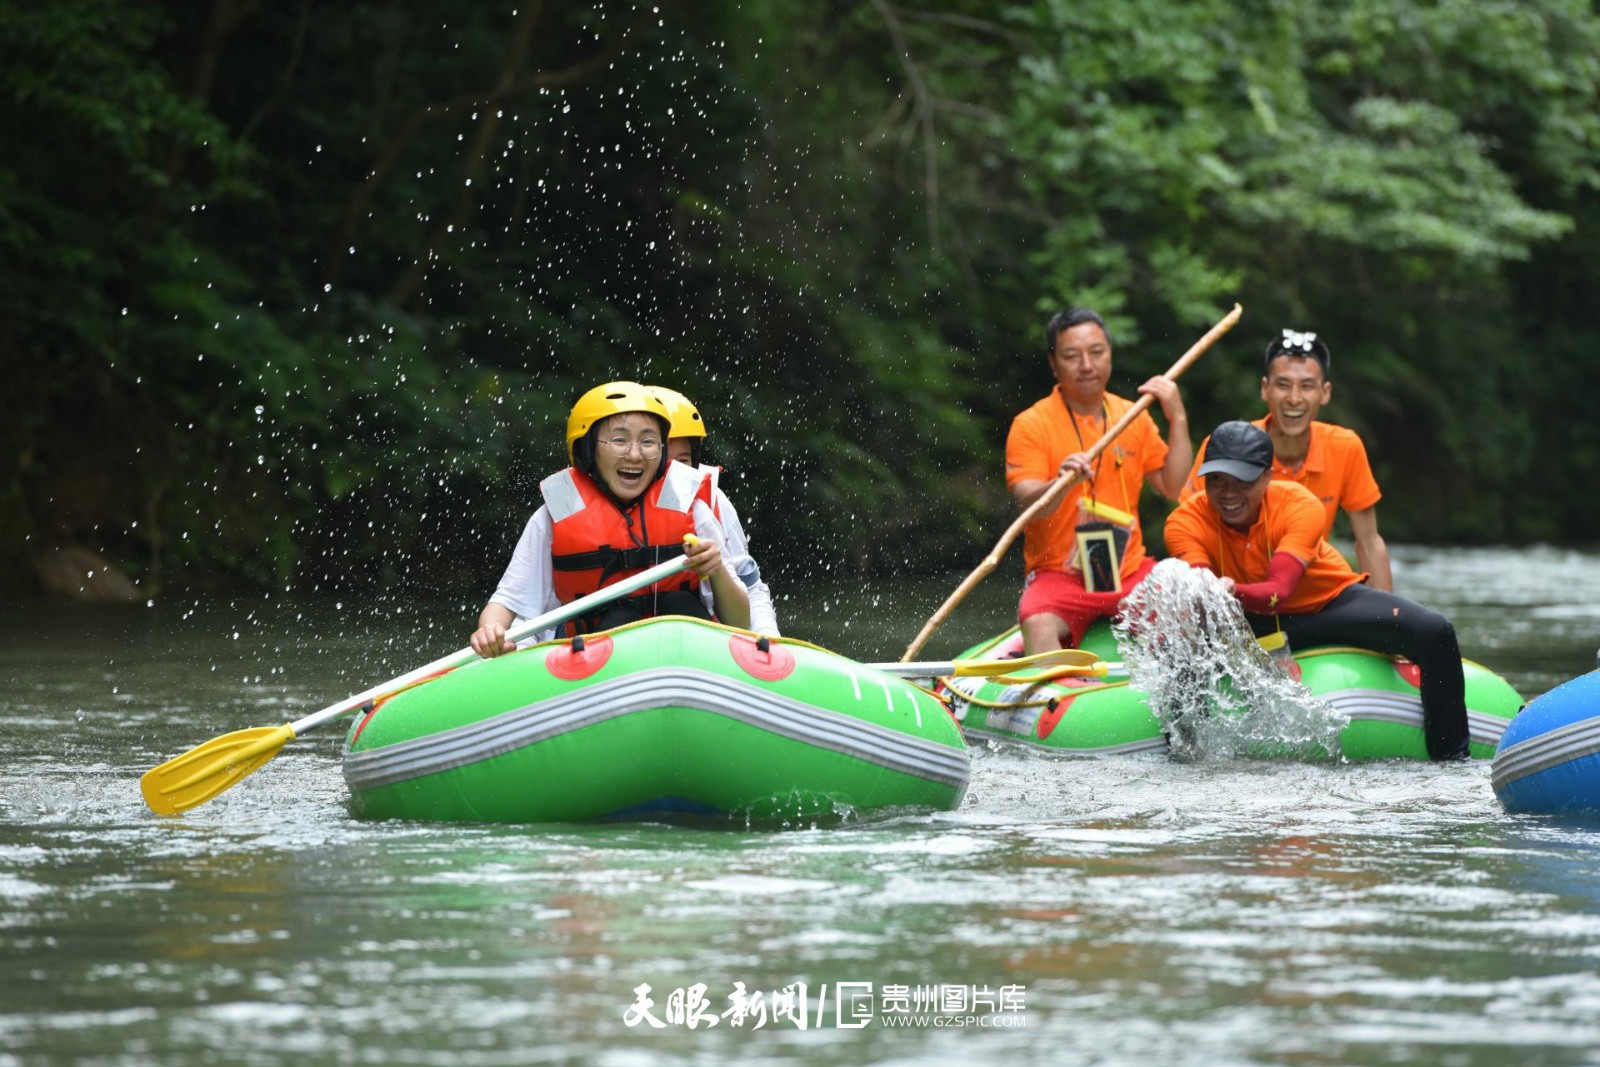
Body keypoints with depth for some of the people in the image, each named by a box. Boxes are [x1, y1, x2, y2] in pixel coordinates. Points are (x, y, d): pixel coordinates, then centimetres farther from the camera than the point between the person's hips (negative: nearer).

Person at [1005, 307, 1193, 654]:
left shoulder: (1133, 417, 13)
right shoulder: (1031, 426, -3)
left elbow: (1175, 489, 10)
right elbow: (1028, 502, -17)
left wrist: (1178, 419, 2)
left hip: (1130, 571, 4)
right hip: (1058, 574, -4)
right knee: (1039, 628, -35)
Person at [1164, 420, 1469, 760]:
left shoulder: (1299, 506, -25)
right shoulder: (1186, 522, -19)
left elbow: (1278, 590, -41)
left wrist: (1232, 592, -63)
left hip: (1332, 602, -1)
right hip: (1256, 625, 1)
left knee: (1435, 633, -25)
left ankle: (1451, 756, -10)